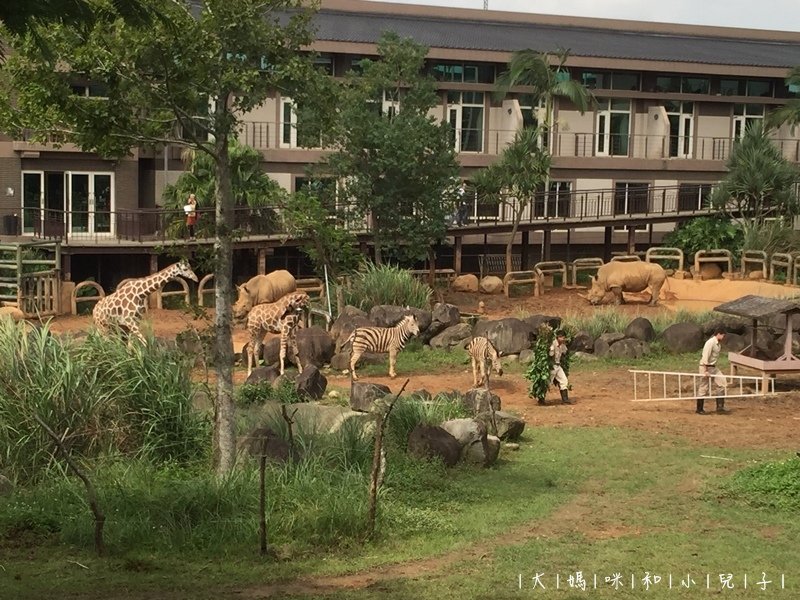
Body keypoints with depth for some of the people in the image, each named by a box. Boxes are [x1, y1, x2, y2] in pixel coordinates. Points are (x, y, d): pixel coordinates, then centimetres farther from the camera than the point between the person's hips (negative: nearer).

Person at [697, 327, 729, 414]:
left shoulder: (717, 344, 10)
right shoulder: (710, 343, -19)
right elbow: (705, 357, -23)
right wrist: (705, 371, -24)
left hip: (713, 367, 9)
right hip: (706, 367, -9)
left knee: (722, 384, 1)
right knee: (704, 389, -1)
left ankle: (720, 407, 4)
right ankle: (699, 409, 11)